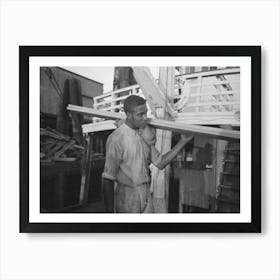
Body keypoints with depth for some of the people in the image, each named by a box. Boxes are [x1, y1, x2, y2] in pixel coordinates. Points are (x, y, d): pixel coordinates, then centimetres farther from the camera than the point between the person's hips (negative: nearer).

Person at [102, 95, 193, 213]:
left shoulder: (145, 135, 4)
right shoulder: (116, 138, -19)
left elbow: (160, 163, 6)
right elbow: (108, 179, -18)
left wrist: (182, 142, 2)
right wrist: (110, 211, -17)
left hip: (146, 195, 6)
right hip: (127, 199, -6)